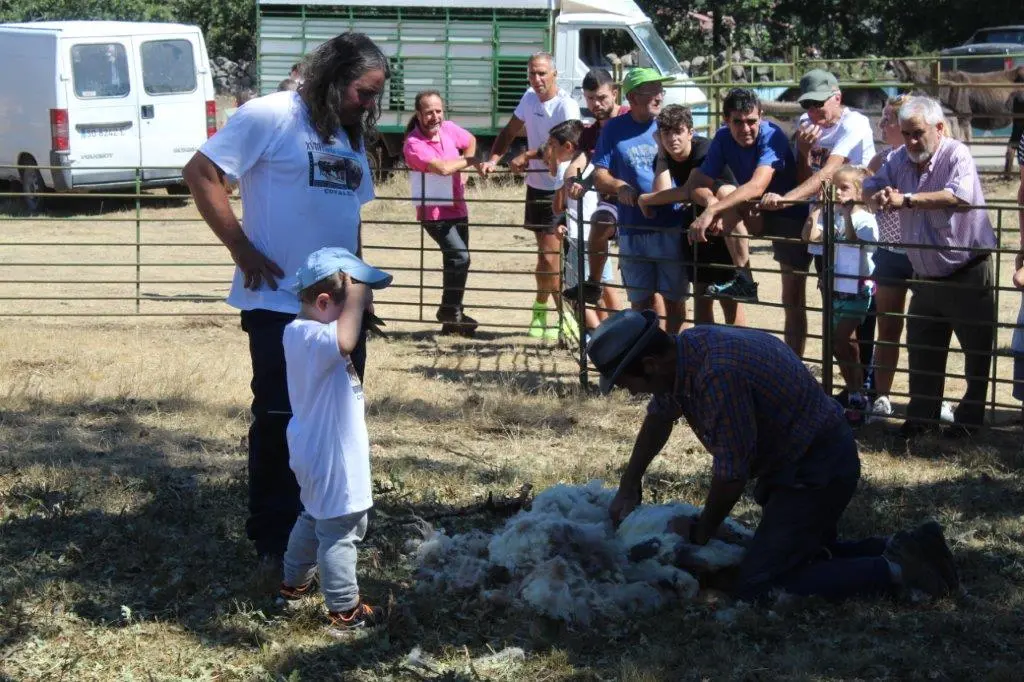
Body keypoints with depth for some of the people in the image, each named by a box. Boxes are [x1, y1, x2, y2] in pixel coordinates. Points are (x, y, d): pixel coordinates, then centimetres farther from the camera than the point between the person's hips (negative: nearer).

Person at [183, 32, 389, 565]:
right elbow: (201, 173, -14)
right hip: (281, 305, -8)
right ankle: (274, 540, 11)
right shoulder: (271, 117, -12)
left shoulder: (351, 136, 12)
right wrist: (244, 252, -15)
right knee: (279, 422, 0)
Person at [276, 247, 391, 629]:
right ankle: (345, 609, 12)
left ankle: (294, 583, 45)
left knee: (314, 518, 29)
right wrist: (356, 295, -39)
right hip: (331, 458, -11)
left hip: (316, 454, 11)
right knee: (340, 531, 2)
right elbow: (345, 343, -51)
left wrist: (359, 299, 5)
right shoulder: (312, 338, -29)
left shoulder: (297, 331, 4)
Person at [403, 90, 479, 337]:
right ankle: (450, 311, -2)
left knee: (456, 262, 13)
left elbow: (471, 141, 21)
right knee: (460, 257, -20)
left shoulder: (448, 129, 0)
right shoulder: (414, 144, -20)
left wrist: (468, 162, 2)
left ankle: (452, 320, 25)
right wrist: (467, 161, -14)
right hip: (434, 213, -7)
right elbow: (442, 167, -31)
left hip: (457, 209, 7)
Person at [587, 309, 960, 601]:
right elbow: (659, 415, 22)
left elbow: (731, 475, -24)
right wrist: (628, 486, 23)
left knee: (756, 588, -15)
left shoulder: (718, 375, -31)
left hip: (817, 471, -10)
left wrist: (699, 532, -7)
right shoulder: (686, 347, 0)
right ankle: (901, 549, 17)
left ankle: (895, 570, -13)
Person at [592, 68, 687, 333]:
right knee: (640, 301, 11)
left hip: (672, 228, -1)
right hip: (632, 229, 1)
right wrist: (618, 186, -17)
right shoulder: (614, 129, 5)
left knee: (674, 299, 3)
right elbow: (599, 177, 4)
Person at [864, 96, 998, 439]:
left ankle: (970, 417, 16)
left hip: (968, 273, -7)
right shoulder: (901, 159, 5)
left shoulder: (956, 155, -18)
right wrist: (878, 197, -16)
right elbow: (870, 188, 10)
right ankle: (922, 415, 24)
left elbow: (960, 196, -35)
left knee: (977, 351, 4)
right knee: (921, 350, 13)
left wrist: (907, 200, -34)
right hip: (926, 277, 7)